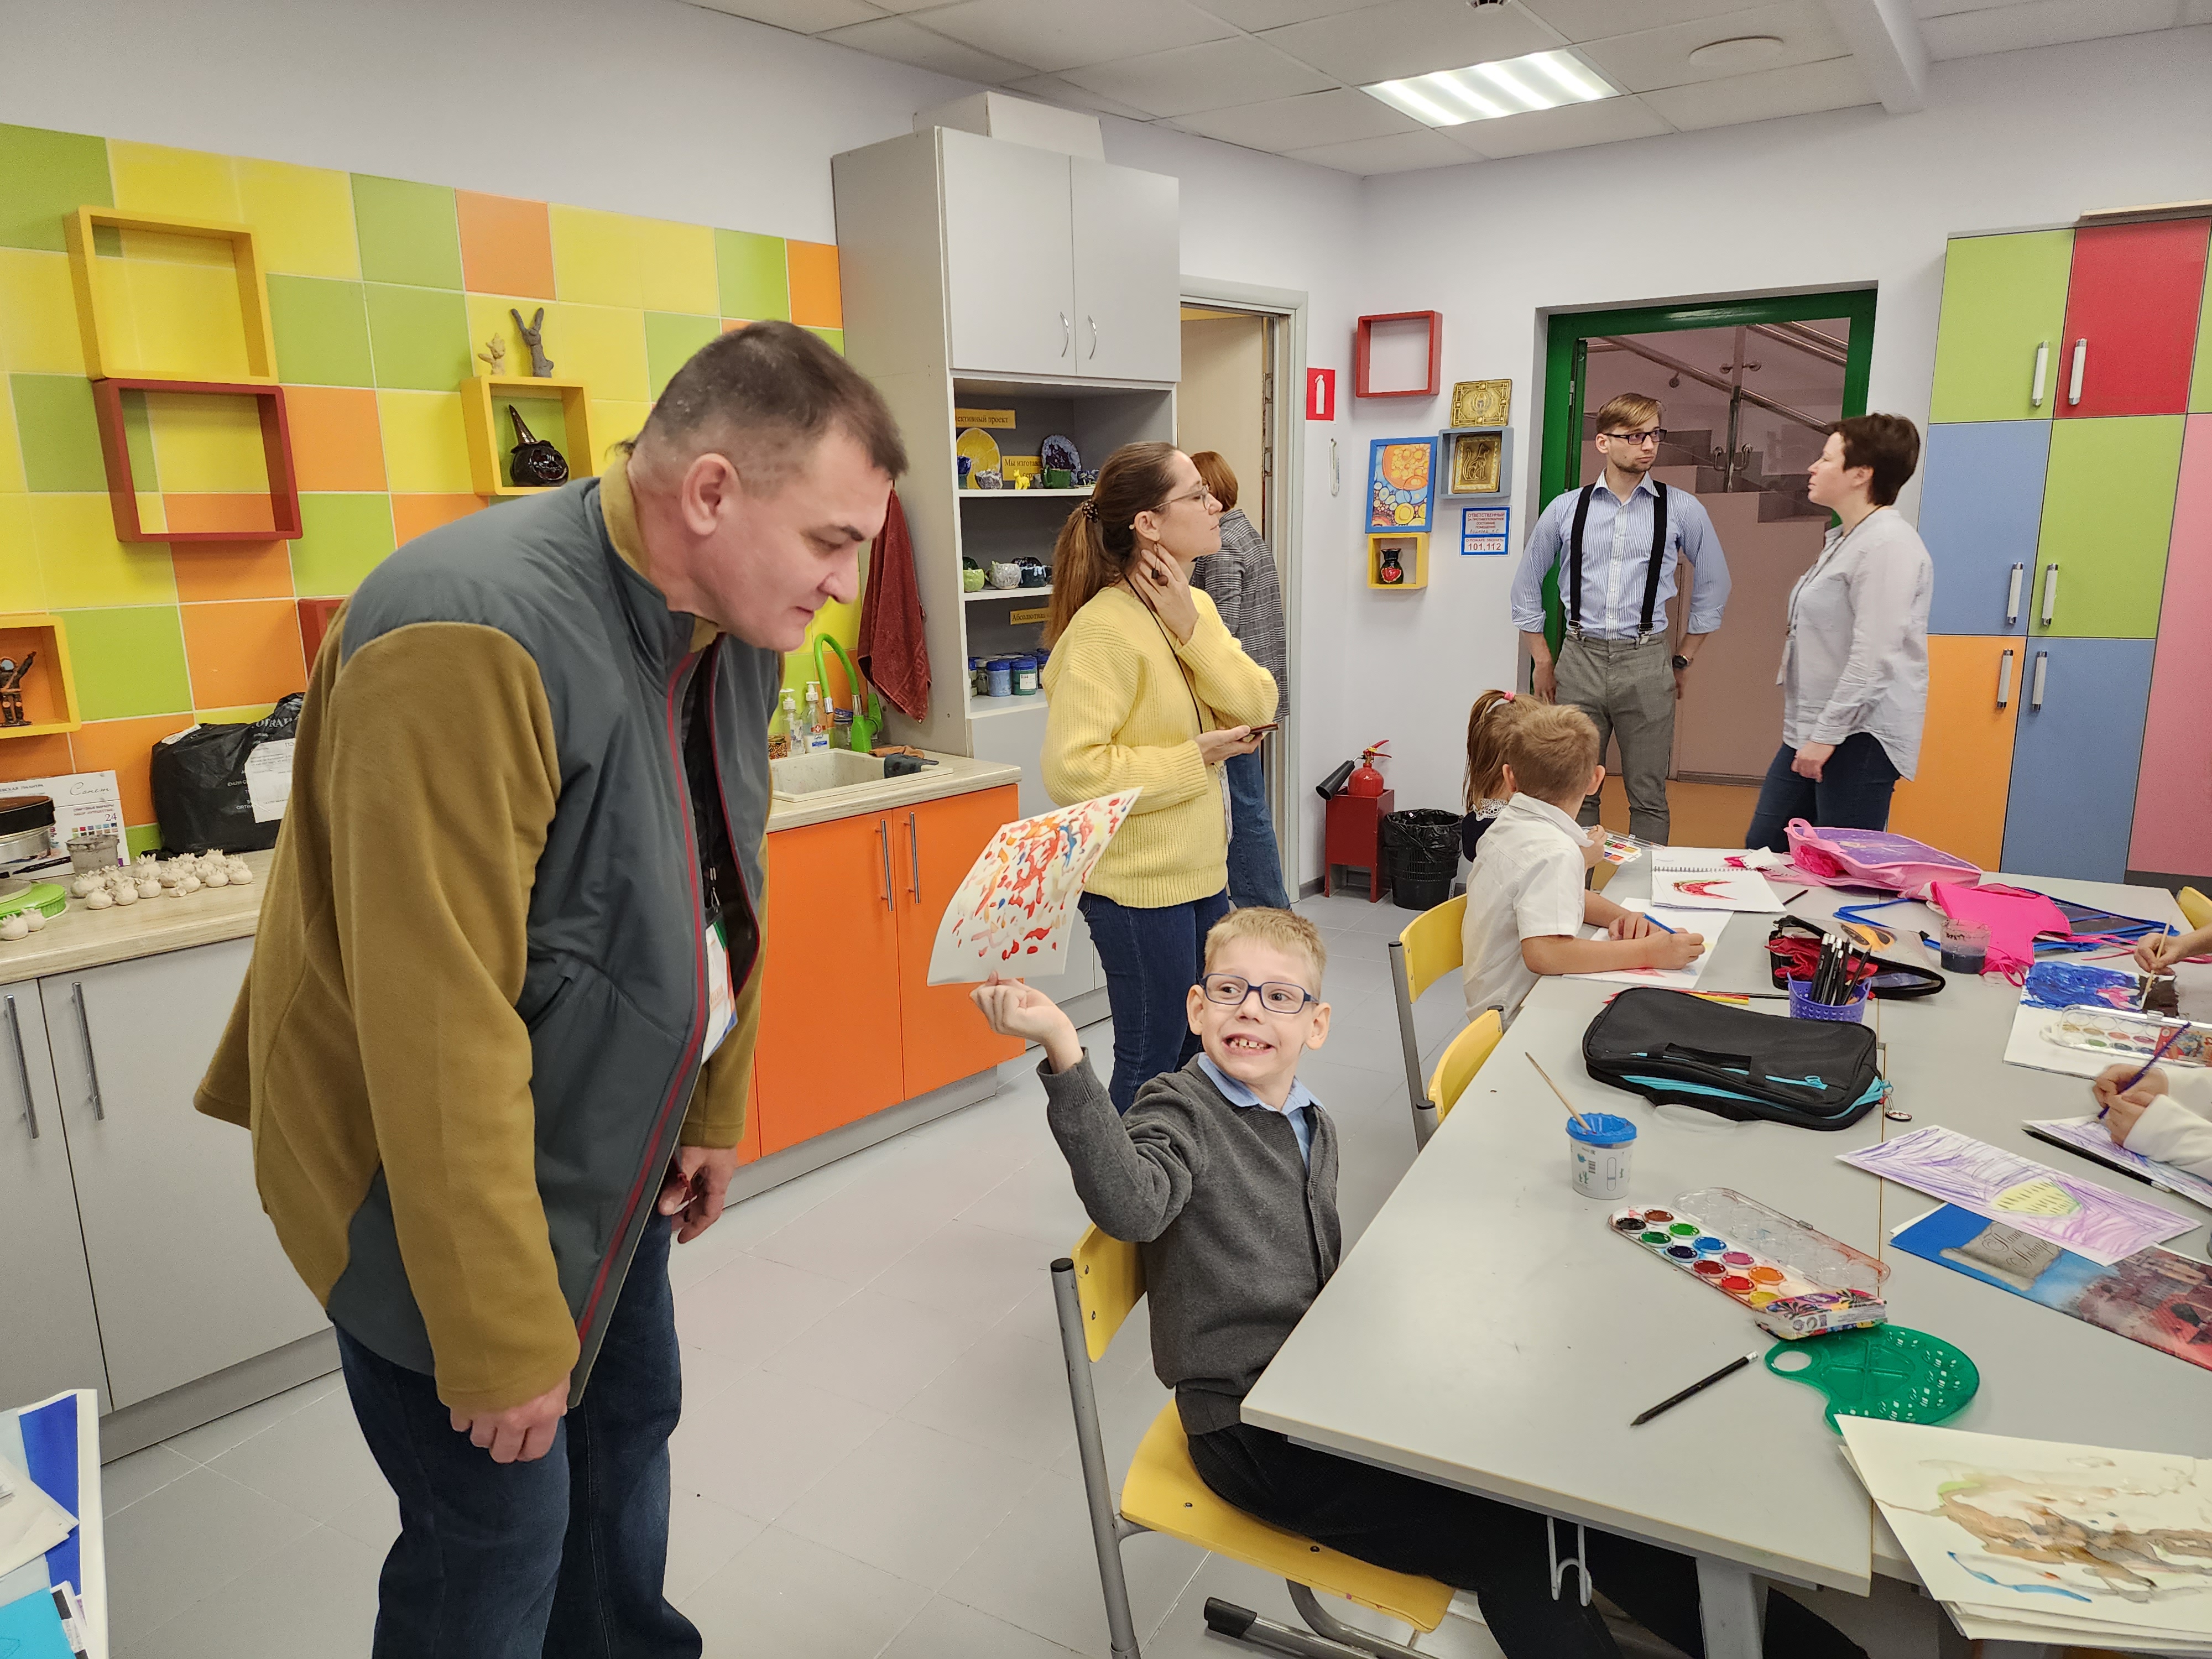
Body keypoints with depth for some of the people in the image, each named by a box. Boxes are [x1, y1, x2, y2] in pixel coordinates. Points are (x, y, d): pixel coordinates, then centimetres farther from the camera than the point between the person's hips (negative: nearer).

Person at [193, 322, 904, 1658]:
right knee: (500, 1531, 6)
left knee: (630, 1432, 22)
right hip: (437, 1176, -7)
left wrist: (713, 1112, 14)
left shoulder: (736, 626, -3)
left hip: (613, 1150, 8)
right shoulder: (470, 641, -31)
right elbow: (440, 1027, -30)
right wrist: (502, 1337, -22)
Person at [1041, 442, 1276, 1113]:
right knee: (1150, 1065, 8)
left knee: (1200, 1050, 23)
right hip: (1139, 886, -9)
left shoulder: (1195, 605, 6)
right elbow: (1072, 770, -28)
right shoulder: (1104, 628, -21)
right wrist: (1193, 759, -18)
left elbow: (1257, 706, -5)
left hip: (1202, 870, 9)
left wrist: (1190, 626, -16)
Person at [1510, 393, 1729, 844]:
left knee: (1648, 798, 4)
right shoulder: (1566, 509, 5)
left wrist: (1683, 661, 11)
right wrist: (1542, 662, 12)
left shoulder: (1683, 510, 3)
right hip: (1579, 659, 1)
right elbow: (1526, 586, 15)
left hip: (1646, 663, -1)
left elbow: (1714, 586, 14)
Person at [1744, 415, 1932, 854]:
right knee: (1762, 847, 10)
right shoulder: (1842, 539, 18)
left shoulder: (1888, 544, -15)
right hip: (1812, 733, 10)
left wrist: (1827, 734, -22)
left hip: (1859, 738, -10)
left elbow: (1873, 656, -23)